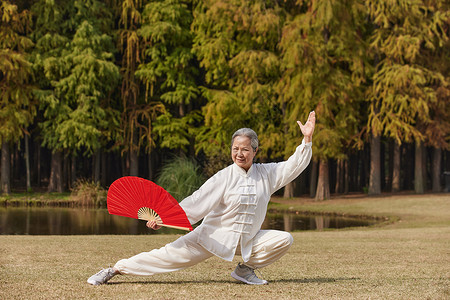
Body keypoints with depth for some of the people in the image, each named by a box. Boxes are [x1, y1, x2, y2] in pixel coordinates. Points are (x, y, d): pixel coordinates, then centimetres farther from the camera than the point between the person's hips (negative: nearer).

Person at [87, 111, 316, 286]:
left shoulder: (267, 174, 1)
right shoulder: (224, 177, -10)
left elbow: (294, 165, 1)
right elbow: (198, 200, -16)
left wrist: (307, 140, -13)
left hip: (248, 240, 4)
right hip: (215, 236, -4)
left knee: (284, 240, -15)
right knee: (170, 255, -15)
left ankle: (245, 270, 2)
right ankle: (115, 270, -7)